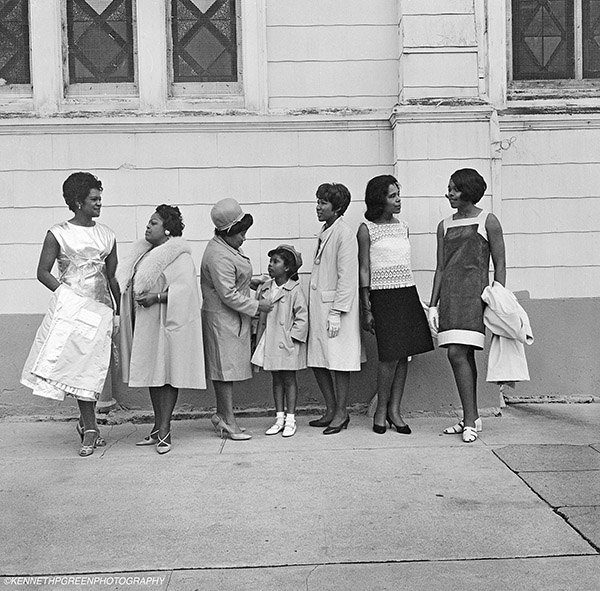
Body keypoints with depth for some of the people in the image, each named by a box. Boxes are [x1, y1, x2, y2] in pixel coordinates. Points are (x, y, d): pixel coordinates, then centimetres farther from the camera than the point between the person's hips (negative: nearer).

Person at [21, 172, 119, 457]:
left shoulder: (106, 235, 13)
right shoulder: (58, 234, 3)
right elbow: (43, 272, 3)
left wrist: (117, 312, 14)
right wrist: (64, 293, -9)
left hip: (100, 308, 3)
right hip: (70, 303, -3)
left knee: (90, 366, 1)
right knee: (77, 363, -8)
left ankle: (86, 423, 15)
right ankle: (90, 426, 3)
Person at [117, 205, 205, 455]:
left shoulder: (179, 256, -10)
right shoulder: (144, 252, 16)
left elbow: (184, 288, -21)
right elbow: (131, 282, 25)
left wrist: (155, 298, -25)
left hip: (168, 322, -8)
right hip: (145, 324, 8)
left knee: (167, 374, -4)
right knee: (151, 374, 11)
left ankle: (165, 432, 1)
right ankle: (158, 428, 21)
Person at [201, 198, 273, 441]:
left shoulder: (227, 247, 11)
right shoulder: (218, 256, -23)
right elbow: (228, 295, -24)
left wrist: (251, 282, 15)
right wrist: (256, 305, -17)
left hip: (232, 318, 10)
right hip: (222, 318, -10)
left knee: (226, 366, 15)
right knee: (226, 367, -4)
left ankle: (221, 414, 24)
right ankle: (229, 421, 3)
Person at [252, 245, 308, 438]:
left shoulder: (294, 290, -11)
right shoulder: (264, 289, 6)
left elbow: (302, 318, -11)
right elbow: (261, 318, 12)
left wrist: (291, 337, -14)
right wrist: (258, 341, 9)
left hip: (287, 344, -5)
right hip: (270, 343, 6)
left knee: (289, 379, 4)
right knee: (276, 380, 12)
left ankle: (290, 420, 12)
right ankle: (279, 418, 20)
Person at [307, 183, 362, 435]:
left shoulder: (344, 234, -12)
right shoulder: (324, 232, 14)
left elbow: (347, 277, -16)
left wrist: (336, 312, -19)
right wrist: (312, 305, 15)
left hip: (335, 307, -8)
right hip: (318, 306, 9)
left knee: (338, 362, 1)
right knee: (317, 362, 11)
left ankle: (341, 413, 14)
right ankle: (331, 409, 24)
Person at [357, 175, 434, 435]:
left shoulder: (403, 226, 14)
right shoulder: (367, 229, -2)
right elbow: (364, 270, -3)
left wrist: (414, 300, 15)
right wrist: (366, 309, -7)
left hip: (408, 294, 6)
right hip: (383, 296, -5)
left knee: (404, 354, 3)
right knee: (390, 355, -8)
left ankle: (395, 410, 14)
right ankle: (381, 410, 9)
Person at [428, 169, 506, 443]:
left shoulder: (488, 221, 2)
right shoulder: (444, 226, 16)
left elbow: (499, 265, 0)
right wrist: (433, 305, 9)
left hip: (475, 293, -5)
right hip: (449, 295, 5)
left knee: (457, 354, -15)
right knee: (465, 357, 8)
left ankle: (470, 419, -8)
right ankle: (471, 418, 15)